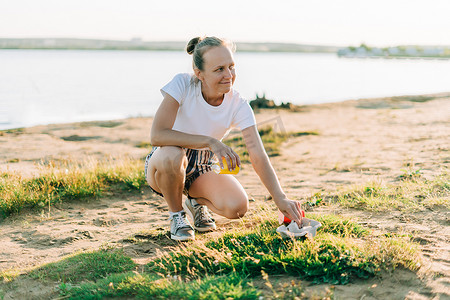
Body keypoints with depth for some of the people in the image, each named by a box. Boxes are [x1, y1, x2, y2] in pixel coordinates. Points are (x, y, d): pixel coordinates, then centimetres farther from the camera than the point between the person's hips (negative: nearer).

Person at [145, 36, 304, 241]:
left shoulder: (239, 106, -16)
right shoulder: (183, 85, -23)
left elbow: (258, 156, -23)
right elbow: (157, 135, -34)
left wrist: (281, 199, -37)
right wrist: (209, 141, -40)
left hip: (203, 169, 2)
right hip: (164, 165, -2)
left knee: (238, 207, -25)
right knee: (171, 155, -39)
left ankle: (197, 201, 11)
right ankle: (177, 215, -8)